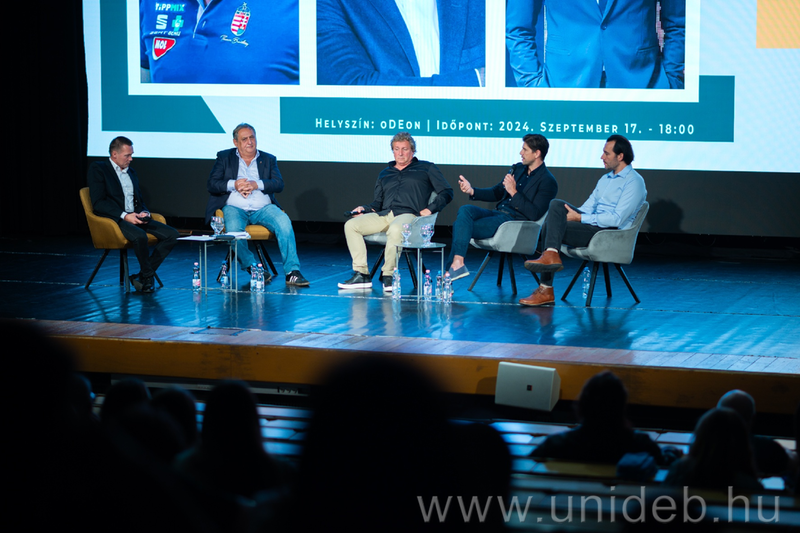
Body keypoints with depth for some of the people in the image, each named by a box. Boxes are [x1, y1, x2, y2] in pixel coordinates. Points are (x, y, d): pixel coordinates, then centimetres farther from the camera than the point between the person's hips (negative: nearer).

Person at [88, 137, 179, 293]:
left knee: (172, 234, -12)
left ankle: (142, 276, -12)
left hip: (135, 217, 7)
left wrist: (144, 213, -1)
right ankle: (148, 276, -14)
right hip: (114, 219, -7)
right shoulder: (98, 169, -1)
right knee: (139, 236, -37)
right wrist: (124, 215, -21)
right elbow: (98, 203, -11)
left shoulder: (131, 173, 22)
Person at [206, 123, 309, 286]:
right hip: (235, 208, -1)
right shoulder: (224, 157, 14)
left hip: (263, 208, 1)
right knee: (233, 230, -36)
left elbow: (278, 184, 3)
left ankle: (292, 272, -31)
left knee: (284, 222, -29)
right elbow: (212, 185, 4)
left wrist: (256, 185, -13)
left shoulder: (269, 159, 17)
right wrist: (233, 185, -13)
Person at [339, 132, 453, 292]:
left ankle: (388, 275, -29)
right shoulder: (385, 174, 30)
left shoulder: (426, 168, 16)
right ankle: (361, 275, -22)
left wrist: (430, 209, -6)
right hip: (383, 216, 5)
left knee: (395, 229, -42)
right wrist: (365, 209, 6)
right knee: (351, 225, -19)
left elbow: (446, 192, 9)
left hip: (408, 215, -5)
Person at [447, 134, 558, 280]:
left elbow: (534, 214, -15)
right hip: (498, 214, 8)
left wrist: (514, 192, -20)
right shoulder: (517, 168, 19)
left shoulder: (548, 182, -7)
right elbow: (496, 193, 26)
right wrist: (472, 191, 9)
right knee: (465, 210, -20)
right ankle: (457, 262, -32)